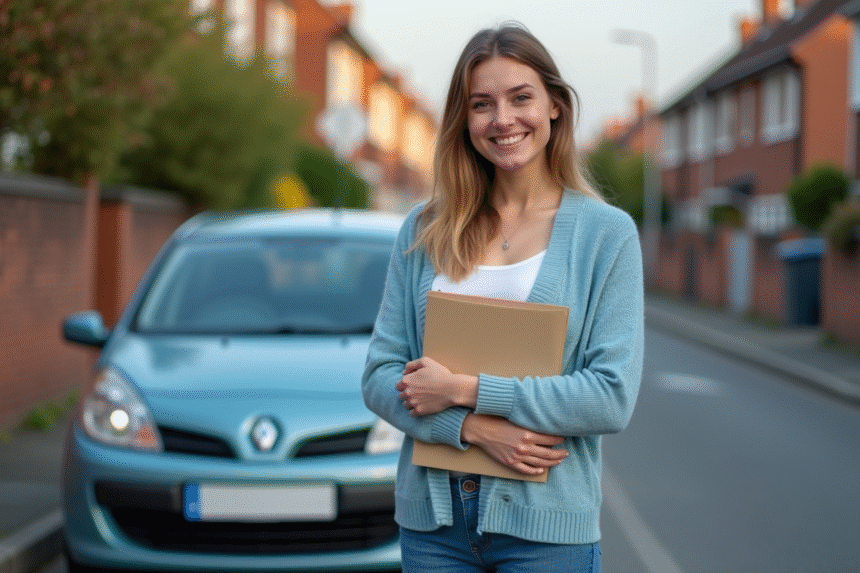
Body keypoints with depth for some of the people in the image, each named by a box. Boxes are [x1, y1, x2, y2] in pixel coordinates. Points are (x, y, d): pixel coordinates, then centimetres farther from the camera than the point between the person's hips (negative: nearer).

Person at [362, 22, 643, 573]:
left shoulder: (607, 232, -4)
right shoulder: (424, 229, 5)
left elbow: (614, 398, -11)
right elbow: (380, 377, 1)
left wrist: (464, 389, -13)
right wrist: (476, 429, -15)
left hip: (545, 525, -2)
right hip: (431, 514, 2)